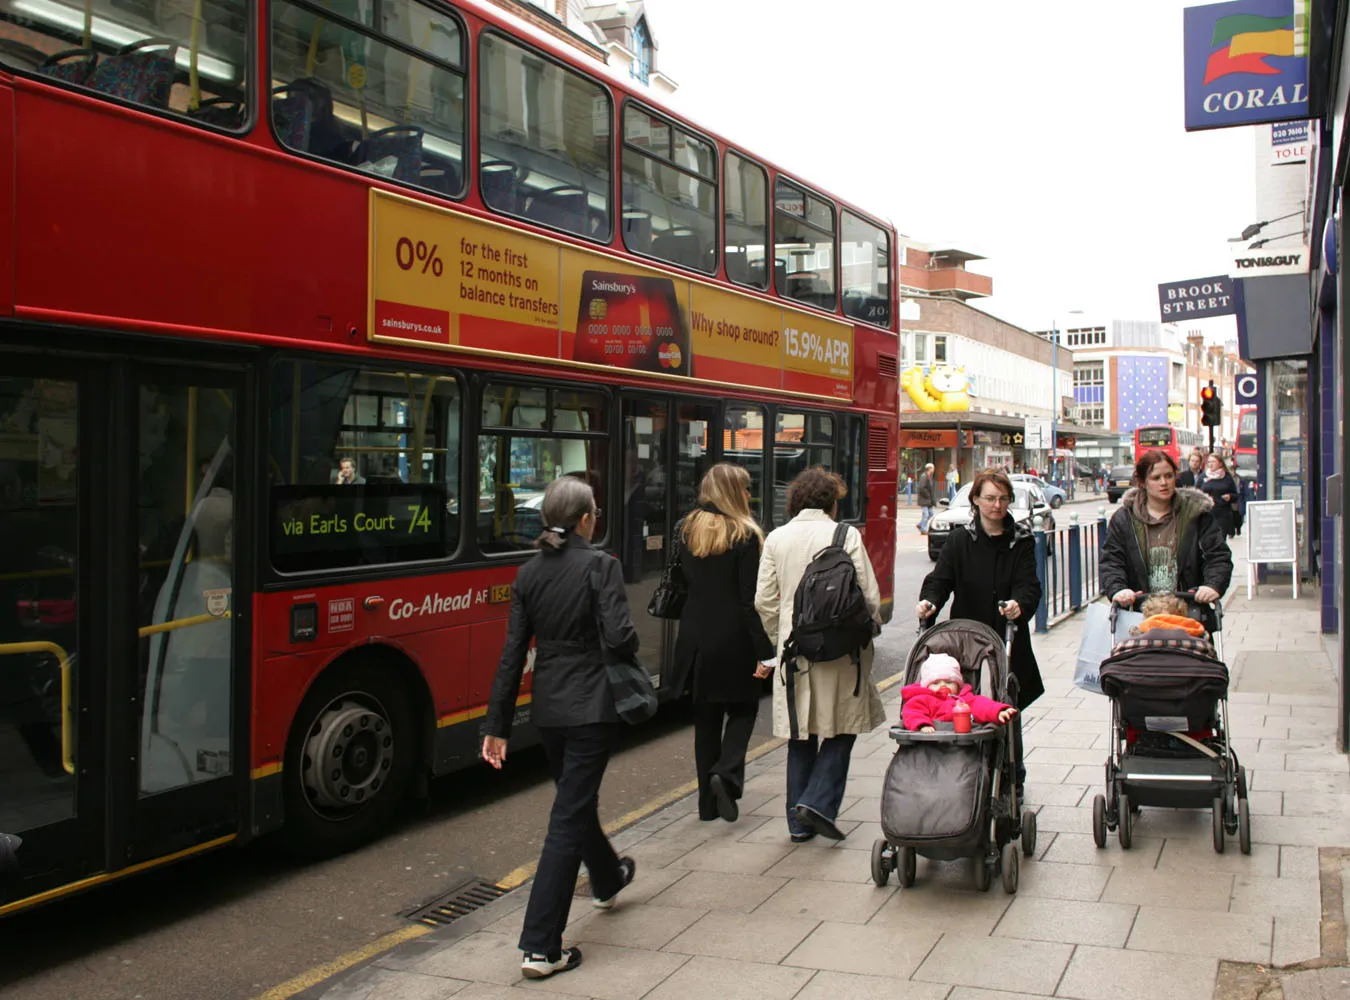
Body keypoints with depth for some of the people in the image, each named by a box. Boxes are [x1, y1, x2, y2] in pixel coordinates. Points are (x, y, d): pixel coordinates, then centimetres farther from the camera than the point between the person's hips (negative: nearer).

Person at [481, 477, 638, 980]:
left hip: (547, 708, 6)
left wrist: (497, 724, 5)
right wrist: (630, 643, 2)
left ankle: (608, 879, 53)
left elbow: (513, 653, 3)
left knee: (577, 799, 27)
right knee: (569, 817, -3)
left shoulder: (529, 573, 3)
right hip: (591, 707, -6)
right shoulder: (600, 567, -13)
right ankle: (541, 948, -3)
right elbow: (619, 639, -23)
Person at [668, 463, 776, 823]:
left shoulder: (684, 531, 4)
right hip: (734, 641, -5)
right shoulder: (744, 536, -12)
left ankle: (708, 802, 16)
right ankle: (727, 771, -8)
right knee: (742, 709, 14)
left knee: (706, 716, 13)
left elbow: (679, 582, 9)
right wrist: (764, 653, -11)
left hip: (696, 638, 5)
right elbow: (751, 600, -14)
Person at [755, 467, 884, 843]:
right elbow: (869, 596, -7)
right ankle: (818, 802, -4)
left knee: (801, 736, 12)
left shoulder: (776, 539, 3)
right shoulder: (846, 536, -6)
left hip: (795, 651, 3)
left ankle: (800, 822, 18)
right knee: (841, 729, 11)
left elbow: (765, 601, 4)